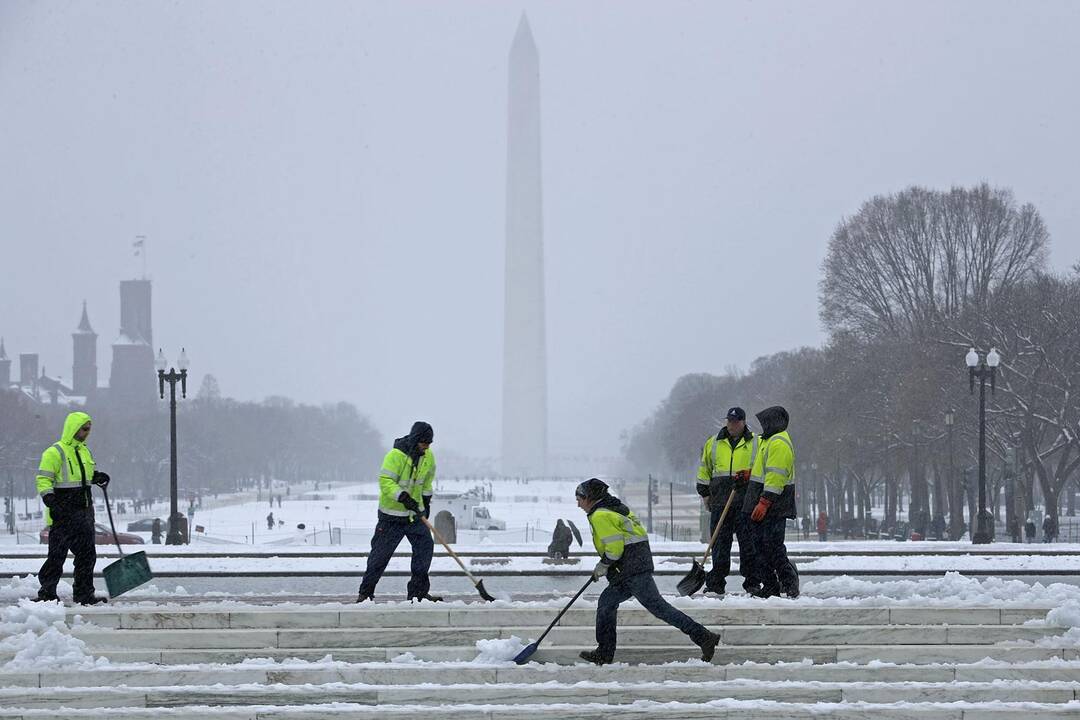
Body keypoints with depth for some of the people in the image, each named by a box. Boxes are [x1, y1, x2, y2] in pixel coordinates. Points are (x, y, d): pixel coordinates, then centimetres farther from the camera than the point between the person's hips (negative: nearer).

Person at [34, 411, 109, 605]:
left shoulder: (84, 451, 16)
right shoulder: (55, 452, -9)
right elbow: (43, 480, -13)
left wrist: (98, 477, 7)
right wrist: (51, 501, -25)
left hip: (84, 512, 8)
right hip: (63, 514, -8)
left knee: (87, 553, 9)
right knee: (57, 554, -5)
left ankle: (84, 593, 17)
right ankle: (47, 592, 1)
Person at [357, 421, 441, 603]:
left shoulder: (428, 457, 1)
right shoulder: (396, 455, -21)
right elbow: (385, 481, -27)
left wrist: (426, 502, 21)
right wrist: (403, 497, -37)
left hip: (415, 513, 6)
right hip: (392, 515, -6)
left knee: (425, 545, -2)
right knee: (381, 553, -2)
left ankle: (418, 591, 6)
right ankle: (366, 591, 8)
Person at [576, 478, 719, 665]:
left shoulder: (599, 516, -9)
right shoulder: (616, 508, 22)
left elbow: (614, 546, -17)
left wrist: (603, 565, -3)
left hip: (633, 571, -11)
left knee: (658, 607, -13)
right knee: (607, 601, 16)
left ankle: (703, 637, -18)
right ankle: (604, 653, 19)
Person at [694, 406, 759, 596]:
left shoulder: (755, 443, 6)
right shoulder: (713, 443, 14)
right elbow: (704, 470, 21)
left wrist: (747, 476, -12)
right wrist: (705, 494, 15)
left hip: (746, 501, -2)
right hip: (720, 501, 2)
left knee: (748, 543, -4)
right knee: (720, 542, 2)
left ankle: (752, 581, 1)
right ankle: (716, 583, 5)